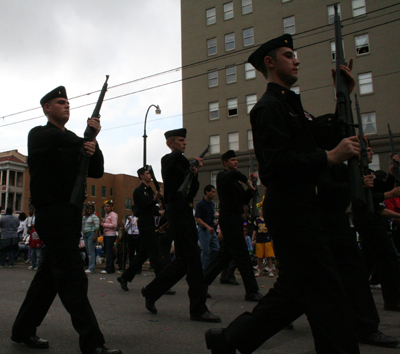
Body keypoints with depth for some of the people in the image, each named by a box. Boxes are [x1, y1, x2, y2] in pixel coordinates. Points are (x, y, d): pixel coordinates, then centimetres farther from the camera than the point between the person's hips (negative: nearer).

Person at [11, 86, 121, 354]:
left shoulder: (74, 141, 19)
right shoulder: (38, 134, 2)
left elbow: (97, 172, 10)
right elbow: (52, 138, -23)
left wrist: (93, 145, -8)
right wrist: (85, 140, -8)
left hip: (71, 215, 7)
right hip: (52, 213, -7)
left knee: (50, 273, 13)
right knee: (73, 277, -11)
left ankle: (24, 330, 27)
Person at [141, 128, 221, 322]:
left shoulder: (181, 163, 22)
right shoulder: (168, 159, -2)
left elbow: (192, 191, 18)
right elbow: (178, 155, -29)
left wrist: (194, 173, 2)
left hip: (185, 211, 9)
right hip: (177, 210, -9)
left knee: (183, 259, 10)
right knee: (192, 258, -10)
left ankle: (151, 292, 24)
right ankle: (198, 309, -4)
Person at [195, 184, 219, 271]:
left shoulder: (211, 204, 13)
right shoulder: (200, 204, -13)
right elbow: (197, 218, -18)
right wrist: (207, 227, -26)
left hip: (211, 229, 8)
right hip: (203, 229, -8)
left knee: (216, 249, 6)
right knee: (205, 252, -3)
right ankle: (204, 271, 8)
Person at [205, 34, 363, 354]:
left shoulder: (291, 105, 23)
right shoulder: (269, 107, -9)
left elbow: (327, 137, 19)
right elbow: (277, 161, -23)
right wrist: (330, 157, -19)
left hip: (297, 208, 10)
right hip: (289, 208, -10)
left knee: (294, 290, 15)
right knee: (327, 294, -5)